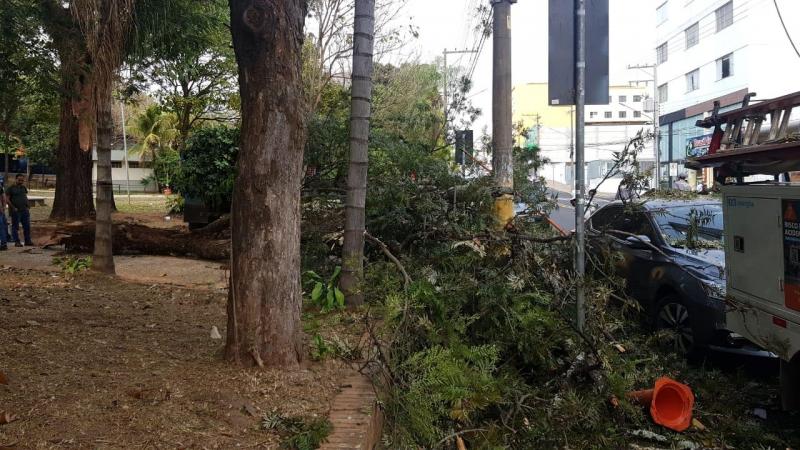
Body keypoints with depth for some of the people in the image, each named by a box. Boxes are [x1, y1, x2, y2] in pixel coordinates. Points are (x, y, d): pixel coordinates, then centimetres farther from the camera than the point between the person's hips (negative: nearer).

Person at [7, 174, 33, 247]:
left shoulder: (24, 188, 14)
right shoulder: (11, 188, -1)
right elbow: (7, 199, -4)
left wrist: (27, 206, 7)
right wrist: (13, 208, -13)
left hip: (25, 210, 5)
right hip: (16, 211, -5)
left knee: (27, 226, 5)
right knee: (15, 227, 0)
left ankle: (28, 241, 12)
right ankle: (17, 242, 4)